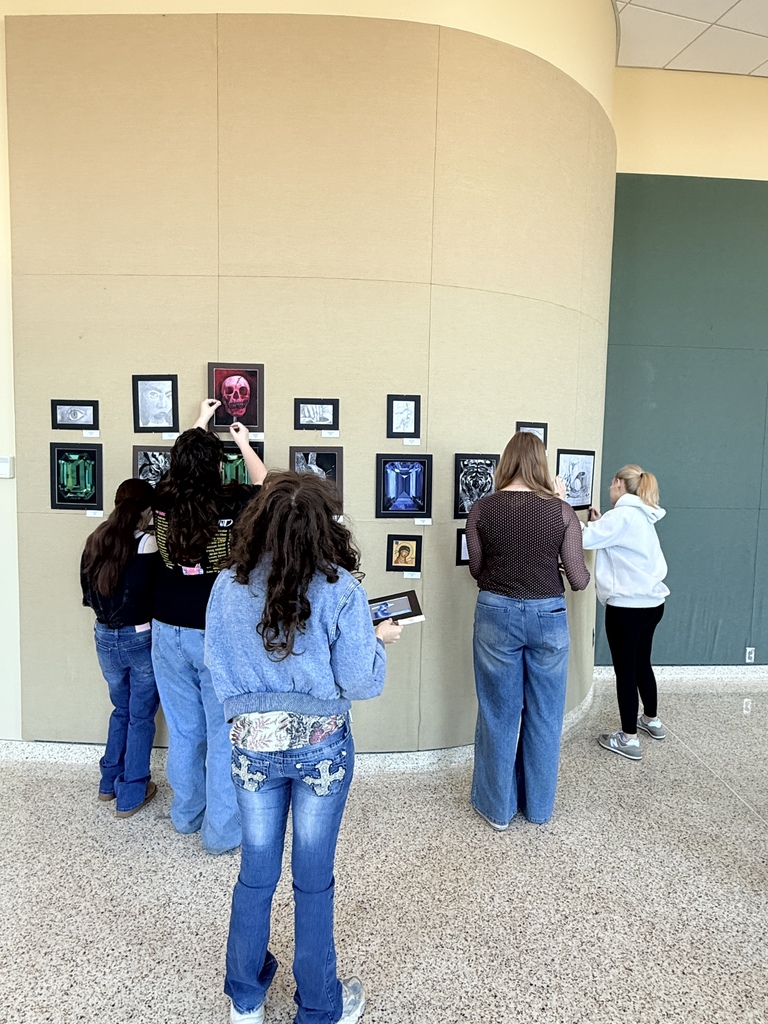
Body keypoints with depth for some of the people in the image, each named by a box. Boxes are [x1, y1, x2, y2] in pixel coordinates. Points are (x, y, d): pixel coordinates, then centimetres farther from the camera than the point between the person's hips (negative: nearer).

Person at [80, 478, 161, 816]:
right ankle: (132, 794, 19)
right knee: (141, 716, 10)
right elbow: (158, 591, -16)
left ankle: (109, 782, 35)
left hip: (105, 636, 6)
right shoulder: (147, 543, -17)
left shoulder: (95, 540, 0)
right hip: (140, 637, -5)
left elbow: (87, 593, 7)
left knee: (121, 708, 24)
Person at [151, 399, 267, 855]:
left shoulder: (164, 502, -6)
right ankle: (222, 830, 20)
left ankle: (187, 814, 38)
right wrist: (244, 442, 22)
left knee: (183, 728, 19)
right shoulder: (232, 504, -16)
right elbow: (264, 484, 7)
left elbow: (183, 460, 16)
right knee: (224, 733, 9)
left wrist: (200, 424, 31)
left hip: (169, 631, 5)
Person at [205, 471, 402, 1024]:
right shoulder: (341, 590, -18)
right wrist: (379, 640, 3)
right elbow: (360, 681, -15)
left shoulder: (228, 588, -8)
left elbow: (218, 669, 0)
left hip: (253, 743, 3)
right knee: (314, 880, 15)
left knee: (256, 874, 21)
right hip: (322, 746, -2)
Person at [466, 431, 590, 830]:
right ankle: (539, 806, 33)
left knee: (499, 714, 13)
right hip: (548, 616, 1)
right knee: (544, 715, 17)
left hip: (497, 614, 0)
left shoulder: (482, 509, -7)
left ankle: (497, 808, 27)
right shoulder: (562, 510, -7)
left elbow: (477, 569, 3)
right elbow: (579, 579, -4)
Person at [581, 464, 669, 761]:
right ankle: (651, 720, 41)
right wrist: (600, 523, 14)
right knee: (641, 663, 24)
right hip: (651, 602, 9)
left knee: (625, 670, 2)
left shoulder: (622, 515, -17)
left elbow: (582, 539, -24)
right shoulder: (641, 517, 12)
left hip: (627, 606, -9)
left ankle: (629, 739, 13)